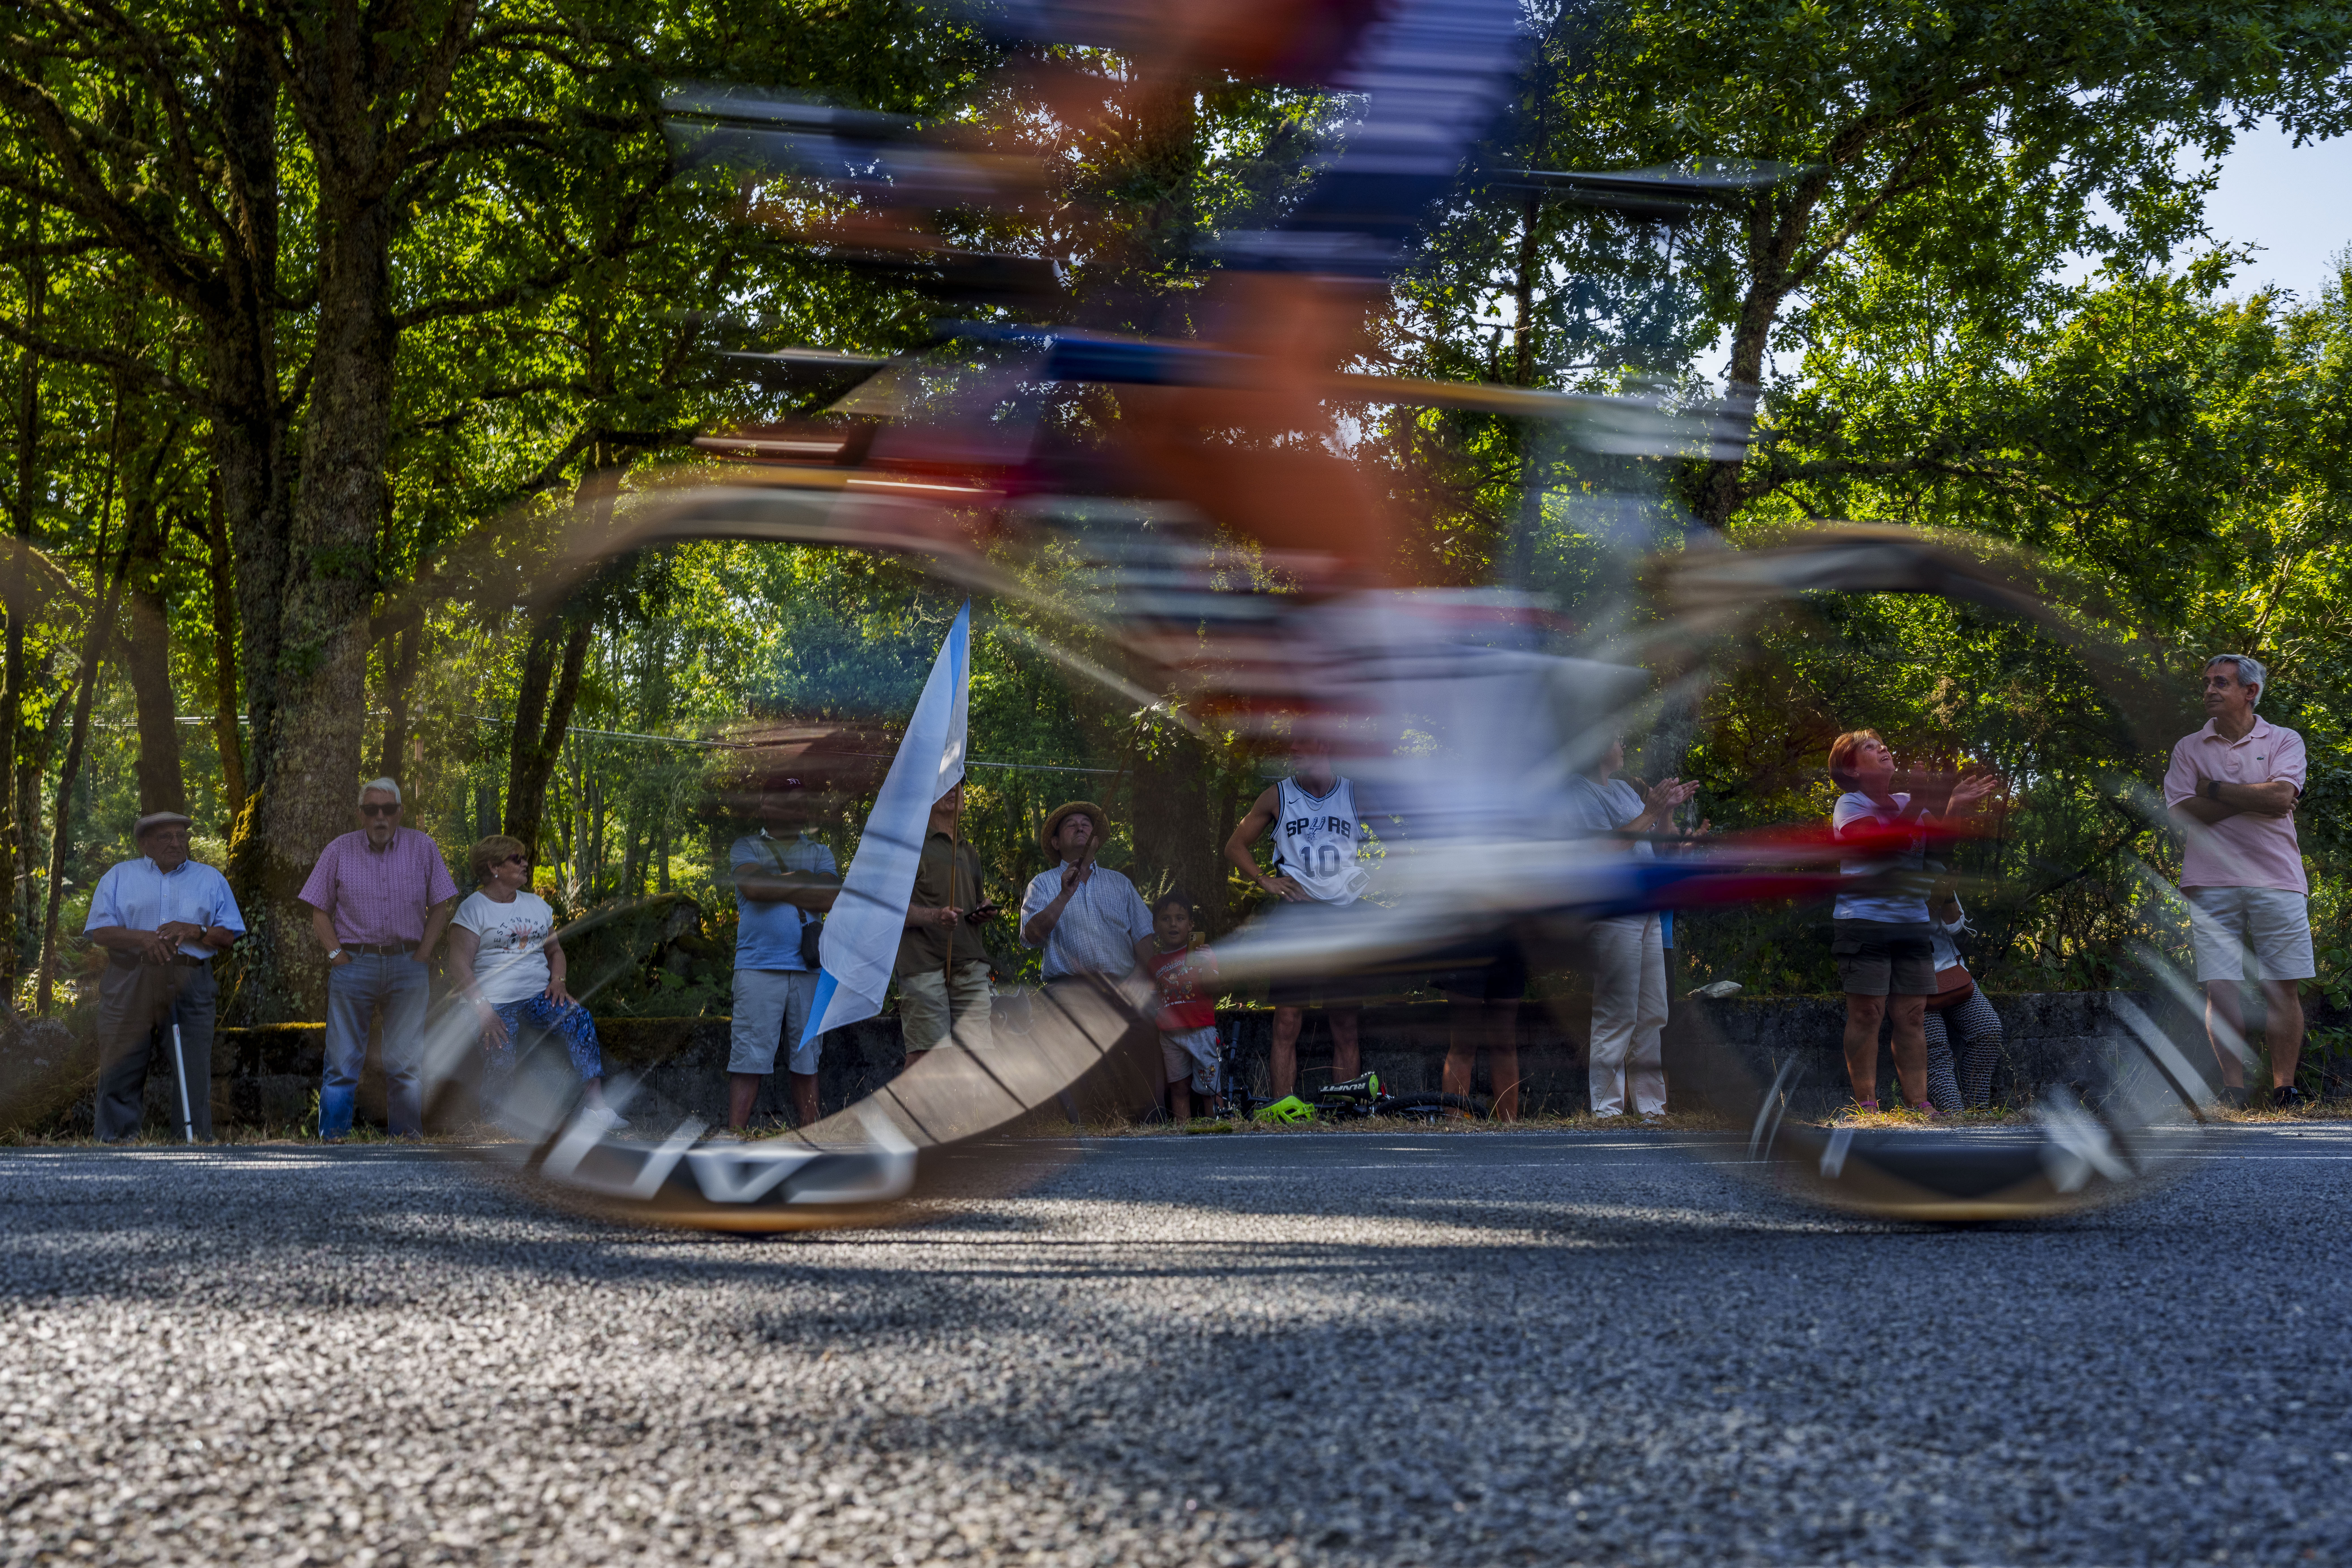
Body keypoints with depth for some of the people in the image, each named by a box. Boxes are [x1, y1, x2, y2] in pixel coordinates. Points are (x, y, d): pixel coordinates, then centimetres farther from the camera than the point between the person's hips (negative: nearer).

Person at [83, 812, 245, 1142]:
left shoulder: (211, 879, 17)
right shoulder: (119, 876, 15)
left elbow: (230, 936, 10)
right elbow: (99, 931, 4)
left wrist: (196, 932, -9)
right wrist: (143, 938, -13)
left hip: (190, 988, 0)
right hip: (129, 986, 0)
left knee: (193, 1074, -4)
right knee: (121, 1074, -3)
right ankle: (115, 1144, 1)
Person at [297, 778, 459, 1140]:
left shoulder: (422, 848, 5)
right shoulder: (339, 851, 4)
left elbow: (442, 905, 7)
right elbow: (319, 910, 6)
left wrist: (423, 954, -1)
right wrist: (337, 954, -4)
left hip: (407, 965, 1)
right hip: (353, 964, 0)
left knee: (406, 1064, 1)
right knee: (342, 1063, -1)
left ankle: (409, 1138, 6)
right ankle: (332, 1140, 2)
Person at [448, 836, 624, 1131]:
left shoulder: (537, 905, 20)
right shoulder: (474, 908, 1)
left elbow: (555, 950, 25)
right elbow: (459, 966, -7)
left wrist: (558, 981, 2)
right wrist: (483, 1009, -19)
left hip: (538, 996, 4)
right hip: (497, 1001, -4)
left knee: (580, 1017, -26)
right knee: (502, 1064, -26)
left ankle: (596, 1104, -35)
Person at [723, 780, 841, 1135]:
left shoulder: (819, 852, 19)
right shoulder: (745, 848, 13)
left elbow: (832, 898, 0)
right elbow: (751, 886, -8)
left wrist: (775, 885, -4)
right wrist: (802, 883, -2)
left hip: (808, 968, 3)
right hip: (758, 968, -3)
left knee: (805, 1059, 5)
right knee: (749, 1057, -9)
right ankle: (734, 1137, -9)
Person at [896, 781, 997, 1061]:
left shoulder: (971, 854, 28)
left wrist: (985, 911, 15)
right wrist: (934, 916, -20)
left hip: (969, 963, 6)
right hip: (923, 962, -6)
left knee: (978, 1051, -4)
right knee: (924, 1054, -13)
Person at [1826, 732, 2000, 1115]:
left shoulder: (1912, 803, 14)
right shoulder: (1850, 806, -1)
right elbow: (1883, 845, -19)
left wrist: (1956, 808, -14)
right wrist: (1916, 809, -25)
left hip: (1912, 921, 5)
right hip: (1864, 921, -5)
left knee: (1913, 1014, 3)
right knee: (1866, 1012, -6)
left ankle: (1918, 1101, 6)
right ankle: (1865, 1101, -1)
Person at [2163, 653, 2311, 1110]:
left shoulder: (2284, 741, 8)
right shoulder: (2189, 748, 12)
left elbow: (2281, 798, -9)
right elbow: (2186, 813, -2)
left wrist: (2216, 790, -4)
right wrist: (2255, 797, -4)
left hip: (2276, 880, -1)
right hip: (2211, 883, 1)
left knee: (2283, 987, -2)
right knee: (2220, 988, -6)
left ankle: (2284, 1088, 2)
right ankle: (2233, 1087, -4)